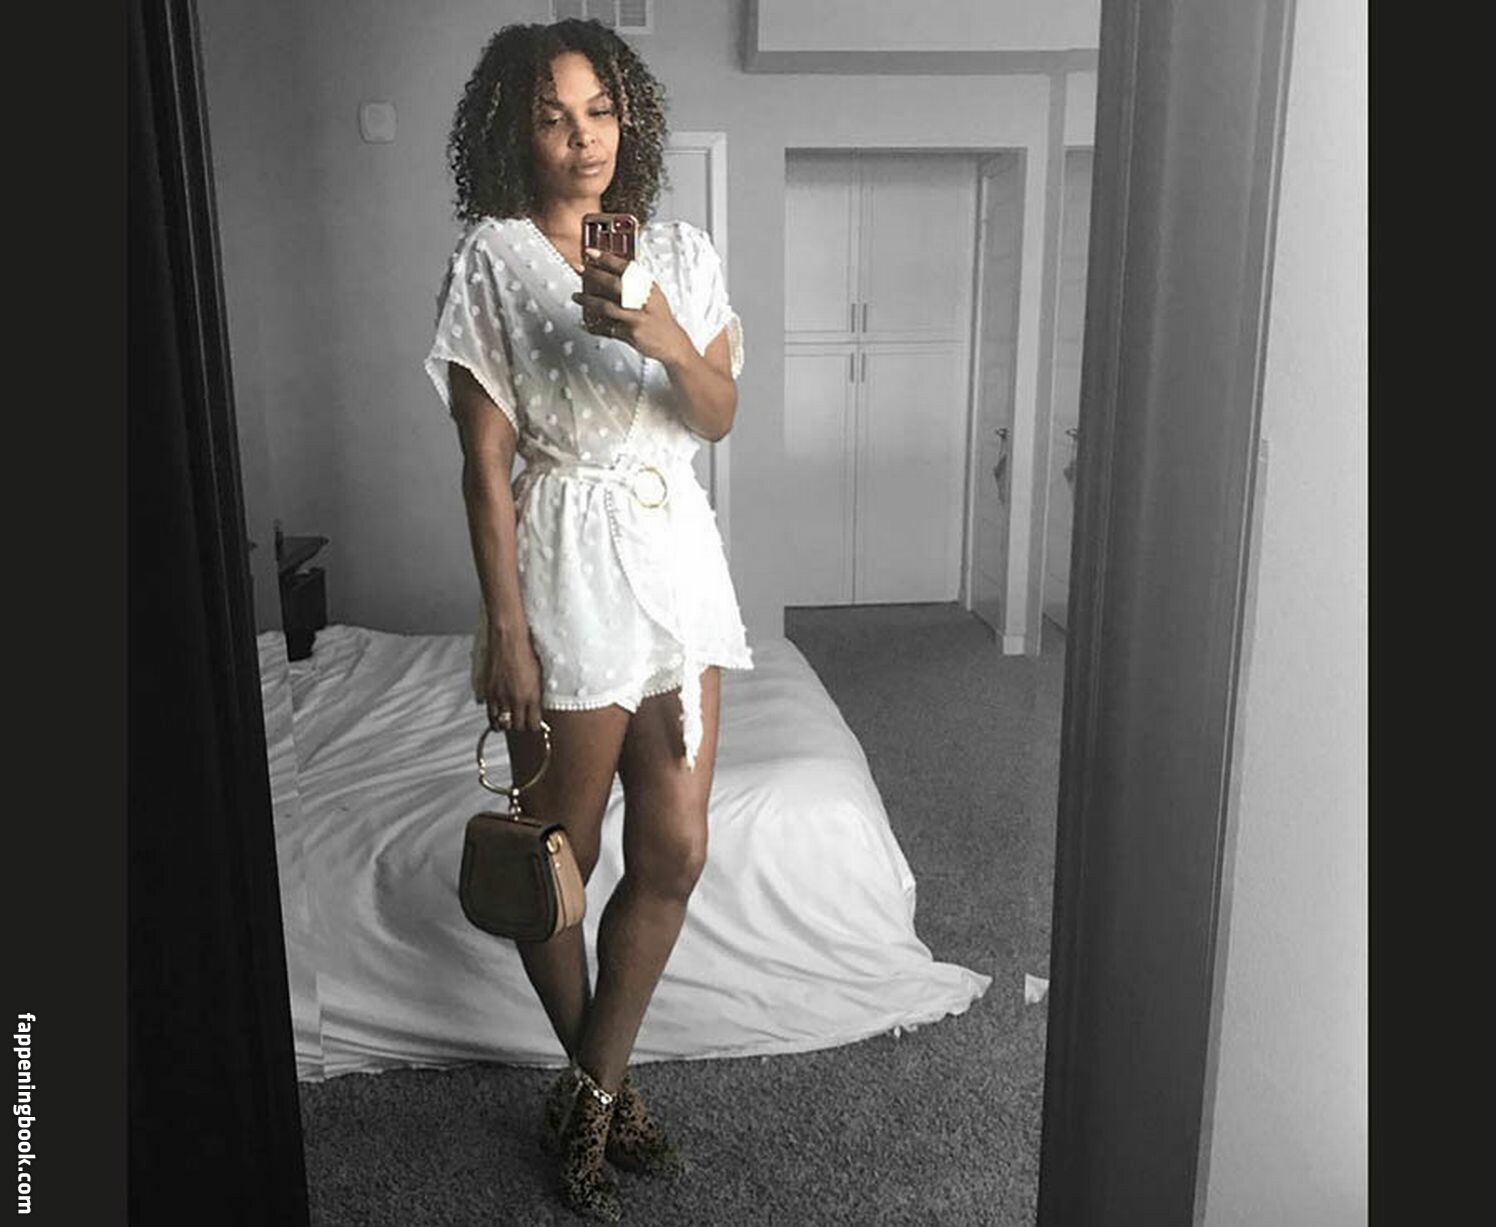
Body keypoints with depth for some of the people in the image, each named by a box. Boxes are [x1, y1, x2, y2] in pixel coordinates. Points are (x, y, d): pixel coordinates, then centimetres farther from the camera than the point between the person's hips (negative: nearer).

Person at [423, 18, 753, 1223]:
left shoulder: (682, 250, 8)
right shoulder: (492, 257, -5)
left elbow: (719, 414, 1)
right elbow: (485, 460, -9)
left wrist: (666, 336, -20)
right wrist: (505, 628, -12)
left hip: (677, 552, 5)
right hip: (566, 564, -5)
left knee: (676, 853, 7)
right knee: (561, 857, 7)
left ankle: (589, 1095, 25)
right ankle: (606, 1088, 32)